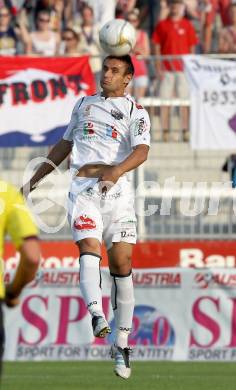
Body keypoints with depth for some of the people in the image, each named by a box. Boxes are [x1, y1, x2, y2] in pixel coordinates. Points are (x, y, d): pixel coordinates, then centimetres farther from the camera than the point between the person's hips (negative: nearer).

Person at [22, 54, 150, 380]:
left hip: (118, 191, -2)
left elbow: (142, 151, -11)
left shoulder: (136, 112, 7)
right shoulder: (84, 104, 21)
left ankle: (122, 343, -3)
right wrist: (35, 180, 32)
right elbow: (64, 145, 31)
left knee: (122, 261, -7)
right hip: (84, 190, 2)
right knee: (89, 247, -21)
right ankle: (97, 315, -42)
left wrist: (117, 170, -31)